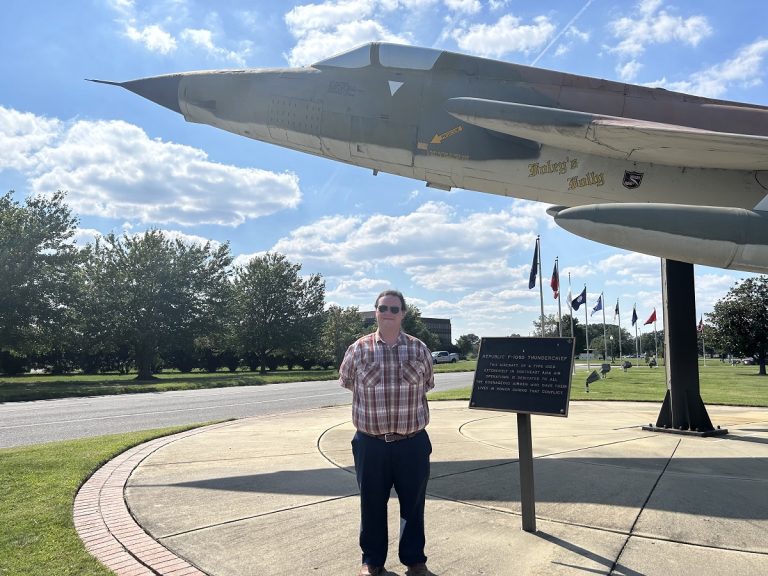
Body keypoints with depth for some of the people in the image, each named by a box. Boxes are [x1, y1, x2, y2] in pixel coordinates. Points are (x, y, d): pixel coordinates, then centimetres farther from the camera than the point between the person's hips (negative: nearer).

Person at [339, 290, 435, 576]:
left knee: (413, 504, 12)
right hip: (370, 443, 0)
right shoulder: (358, 350, -4)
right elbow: (347, 382, 14)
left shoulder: (419, 349, -1)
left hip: (413, 442, 1)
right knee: (372, 504, 12)